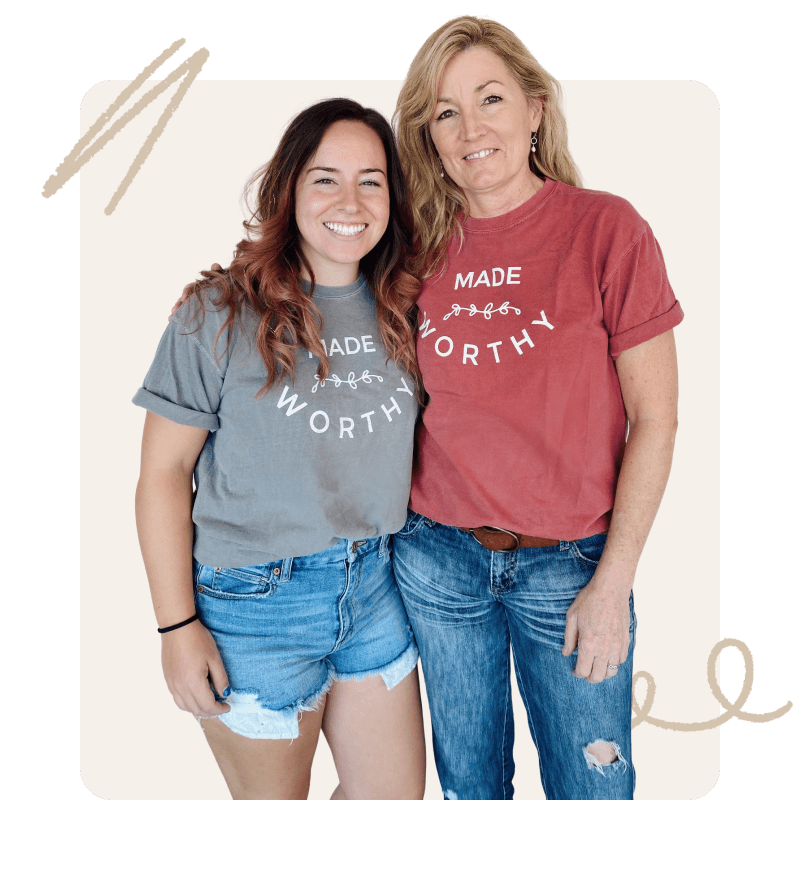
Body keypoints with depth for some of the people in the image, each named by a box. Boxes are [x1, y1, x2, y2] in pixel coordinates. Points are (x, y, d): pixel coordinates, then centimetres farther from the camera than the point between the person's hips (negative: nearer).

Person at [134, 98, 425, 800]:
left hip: (374, 586, 5)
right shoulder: (222, 314, -13)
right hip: (257, 602, -4)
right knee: (273, 800, 16)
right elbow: (163, 475, -10)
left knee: (397, 791, 18)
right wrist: (178, 626, -11)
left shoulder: (400, 310, 2)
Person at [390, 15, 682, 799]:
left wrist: (613, 583, -10)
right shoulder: (421, 246, 1)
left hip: (569, 561, -2)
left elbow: (655, 420, -8)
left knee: (590, 787, 13)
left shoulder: (606, 230, -9)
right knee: (466, 778, 21)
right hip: (436, 558, 3)